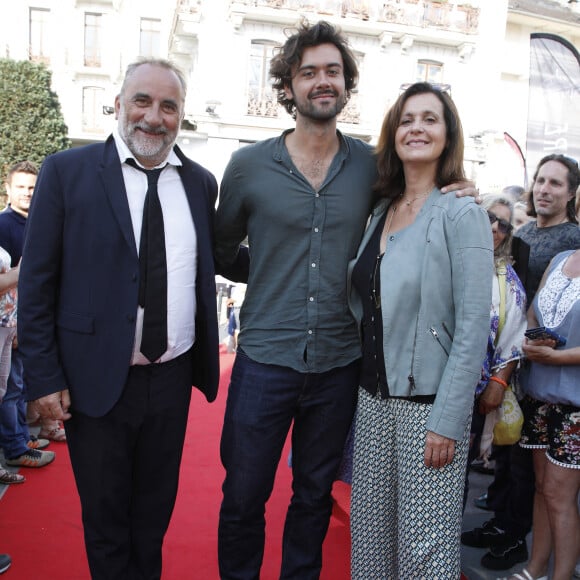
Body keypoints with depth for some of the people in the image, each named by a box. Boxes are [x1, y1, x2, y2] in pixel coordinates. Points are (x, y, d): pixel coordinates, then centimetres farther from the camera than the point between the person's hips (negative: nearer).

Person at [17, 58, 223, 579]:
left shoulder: (201, 182, 3)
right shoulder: (66, 172, -7)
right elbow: (36, 284, -6)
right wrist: (44, 379, -8)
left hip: (173, 377, 3)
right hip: (97, 380, -3)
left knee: (155, 511, 21)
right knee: (105, 517, 15)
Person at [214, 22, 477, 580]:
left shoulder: (371, 166, 2)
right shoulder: (248, 165, -2)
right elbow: (221, 251, 9)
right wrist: (272, 275, 1)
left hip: (338, 362, 2)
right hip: (265, 359, -1)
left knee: (314, 494, 19)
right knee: (243, 497, 10)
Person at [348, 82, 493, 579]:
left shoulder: (461, 213, -9)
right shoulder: (380, 212, 9)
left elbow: (473, 327, -14)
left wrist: (447, 421, -16)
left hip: (428, 403, -5)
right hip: (373, 398, 6)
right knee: (371, 529, 16)